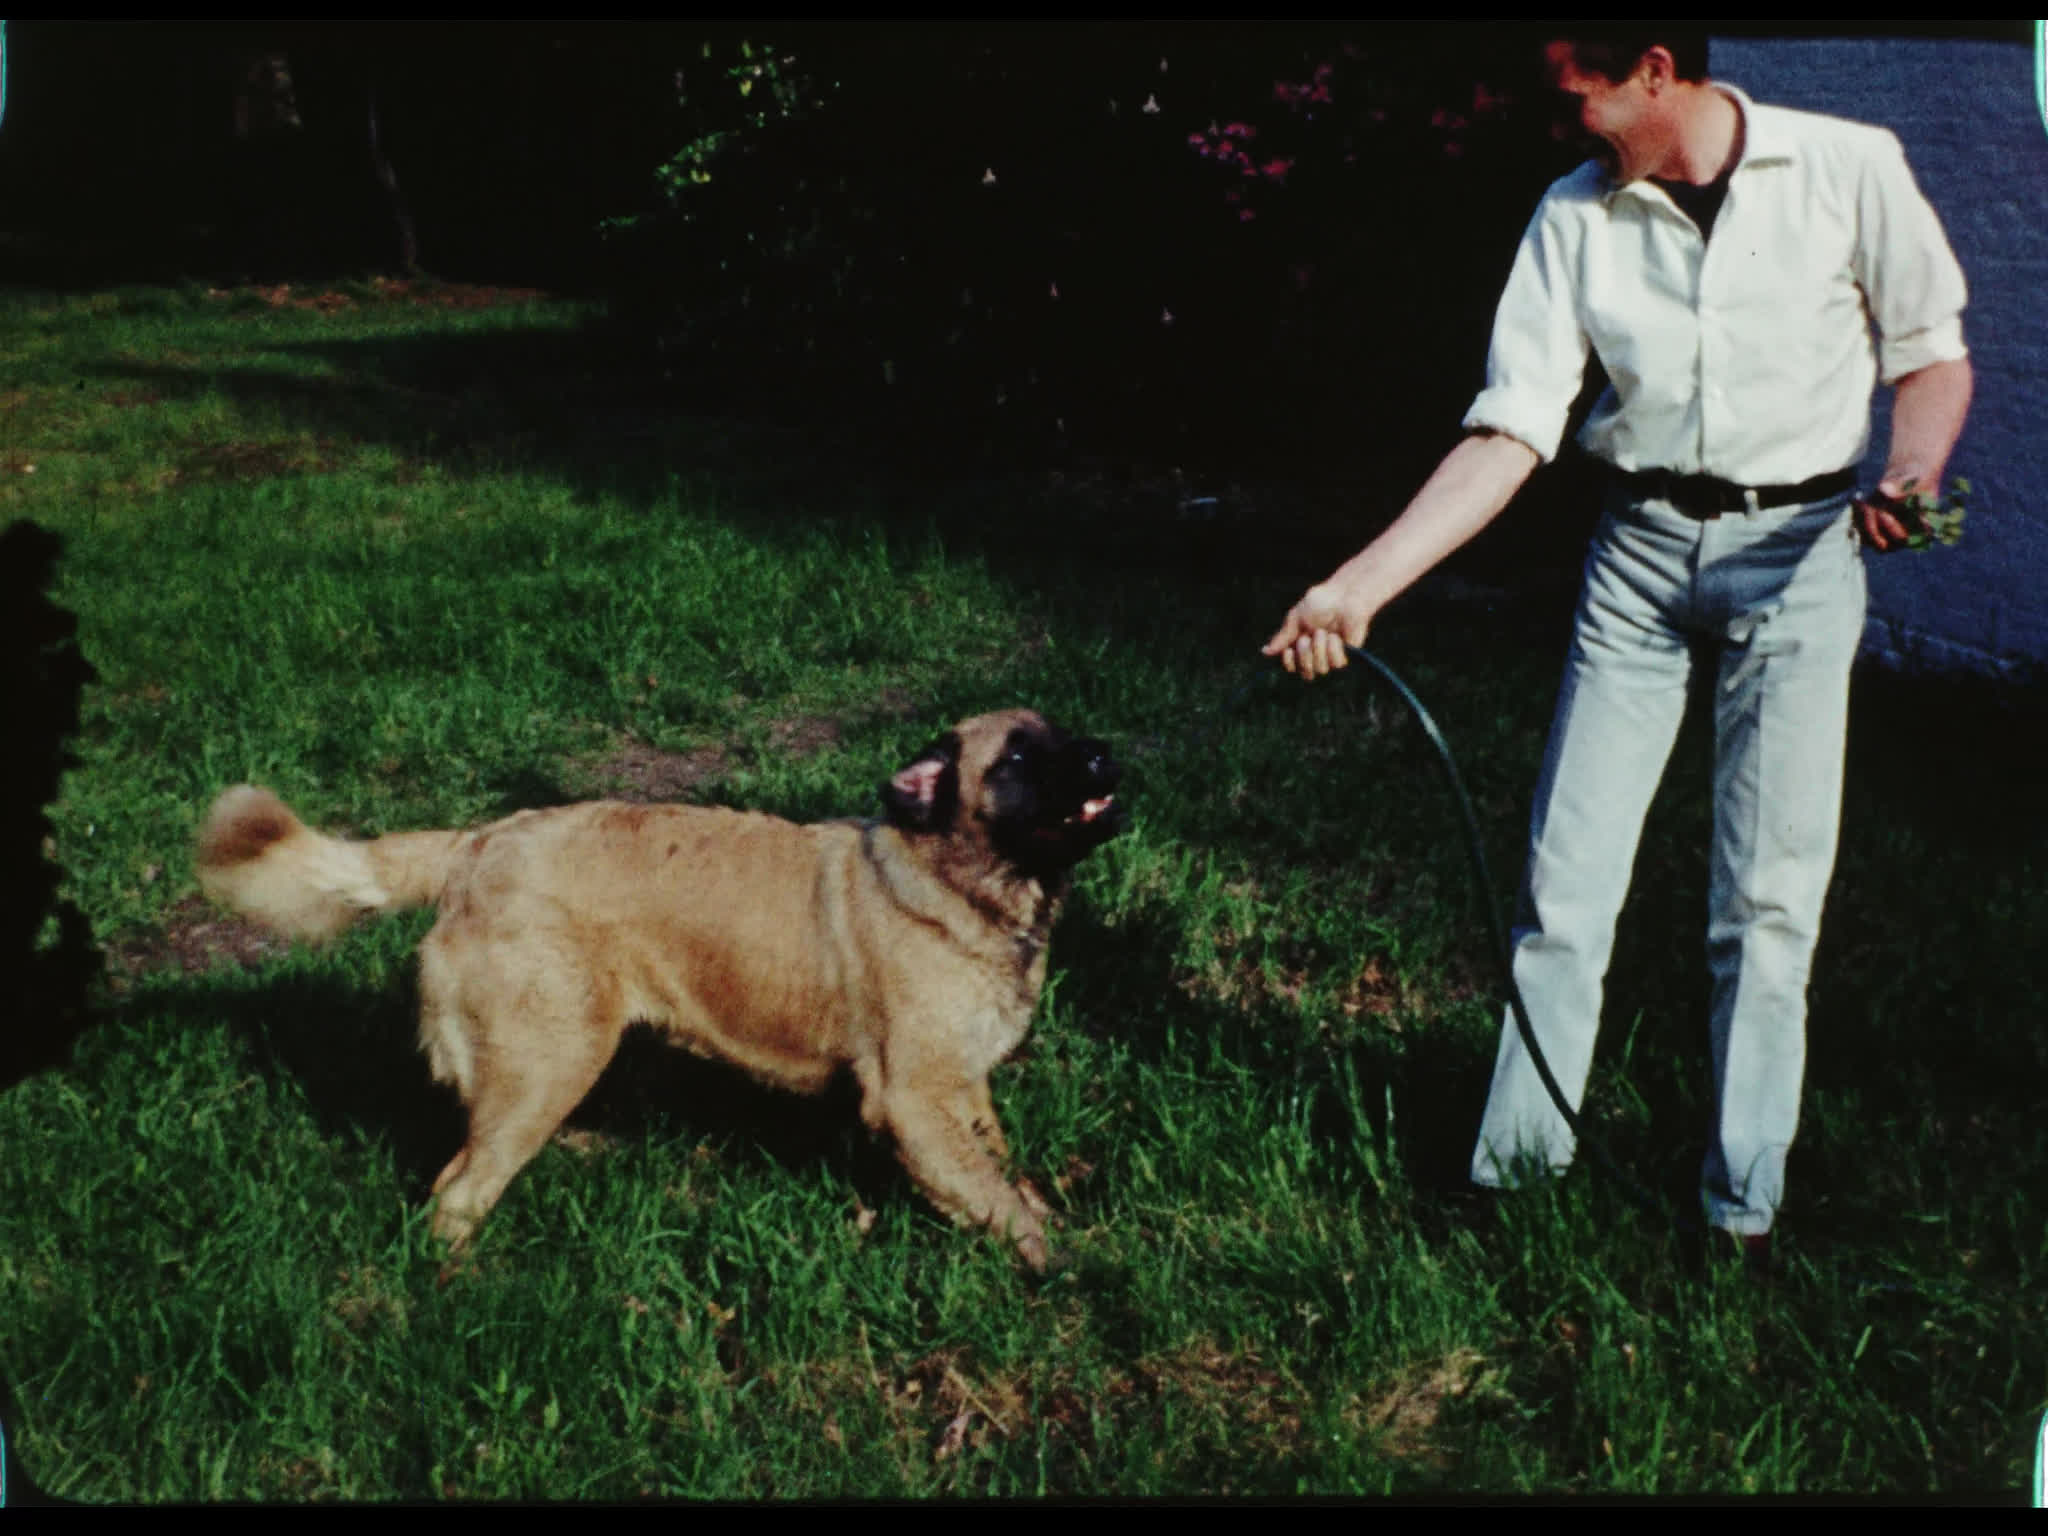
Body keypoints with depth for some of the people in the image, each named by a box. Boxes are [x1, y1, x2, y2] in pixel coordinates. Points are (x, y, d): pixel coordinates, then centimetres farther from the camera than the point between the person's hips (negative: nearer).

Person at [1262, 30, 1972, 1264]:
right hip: (1642, 549, 3)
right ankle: (1515, 1173, 14)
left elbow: (1932, 355, 2)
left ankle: (1745, 1209, 12)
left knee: (1771, 897, 0)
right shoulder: (1575, 219, 0)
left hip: (1798, 548, -2)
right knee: (1566, 879, 2)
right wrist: (1359, 587, -13)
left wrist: (1908, 478, -20)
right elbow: (1510, 433, -4)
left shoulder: (1847, 170, -7)